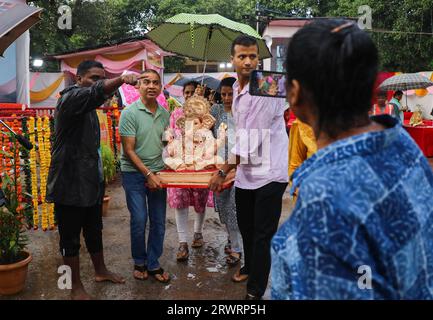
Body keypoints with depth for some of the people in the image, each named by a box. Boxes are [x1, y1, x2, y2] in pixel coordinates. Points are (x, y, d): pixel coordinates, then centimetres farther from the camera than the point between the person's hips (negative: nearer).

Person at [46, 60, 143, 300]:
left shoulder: (88, 106, 16)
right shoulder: (70, 98, -15)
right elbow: (95, 92, -37)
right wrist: (121, 79, -54)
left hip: (90, 182, 9)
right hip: (70, 183, -9)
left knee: (94, 232, 20)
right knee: (71, 237, 5)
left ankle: (100, 271, 37)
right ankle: (76, 287, 17)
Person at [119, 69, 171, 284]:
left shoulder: (165, 114, 5)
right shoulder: (130, 113, -10)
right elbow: (129, 150, -12)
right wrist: (148, 174, -15)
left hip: (158, 173, 5)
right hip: (134, 173, -4)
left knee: (159, 222, 7)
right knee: (139, 220, 0)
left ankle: (153, 264, 23)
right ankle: (139, 262, 23)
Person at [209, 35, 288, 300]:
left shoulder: (266, 89, -18)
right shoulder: (236, 88, 8)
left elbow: (250, 141, -21)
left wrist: (223, 172, -14)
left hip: (269, 172, -8)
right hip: (245, 172, 8)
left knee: (262, 235, 0)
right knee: (246, 227, 22)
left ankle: (256, 291, 15)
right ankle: (250, 267, 46)